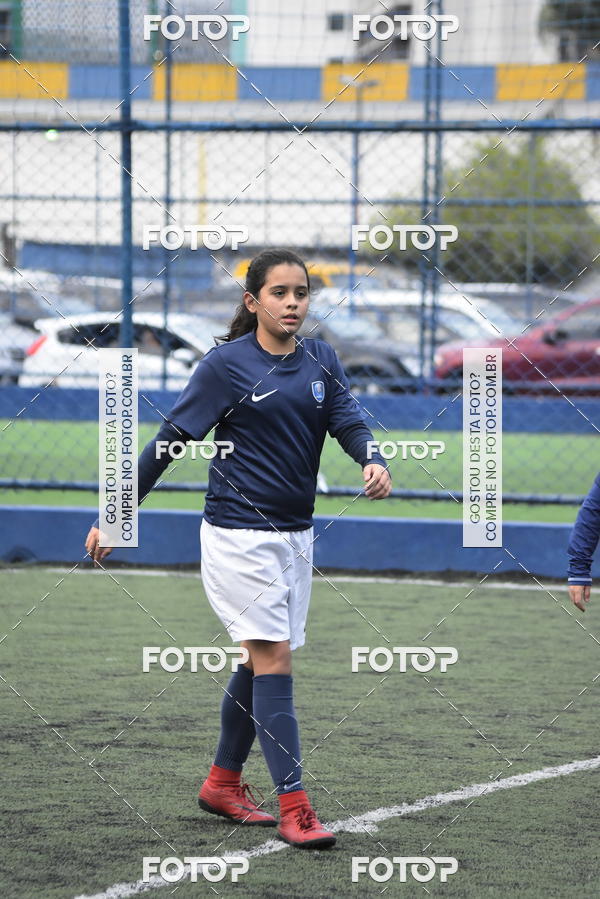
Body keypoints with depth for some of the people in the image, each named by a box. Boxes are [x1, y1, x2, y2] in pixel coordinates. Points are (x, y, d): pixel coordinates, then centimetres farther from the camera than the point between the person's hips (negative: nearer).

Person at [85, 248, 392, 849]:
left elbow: (348, 422, -2)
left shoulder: (321, 361, 7)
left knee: (259, 663, 13)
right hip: (237, 534, -6)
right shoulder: (226, 364, -8)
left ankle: (223, 784, 29)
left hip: (294, 534, 6)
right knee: (273, 658, -12)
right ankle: (293, 807, -14)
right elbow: (169, 441, -6)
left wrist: (373, 462, -26)